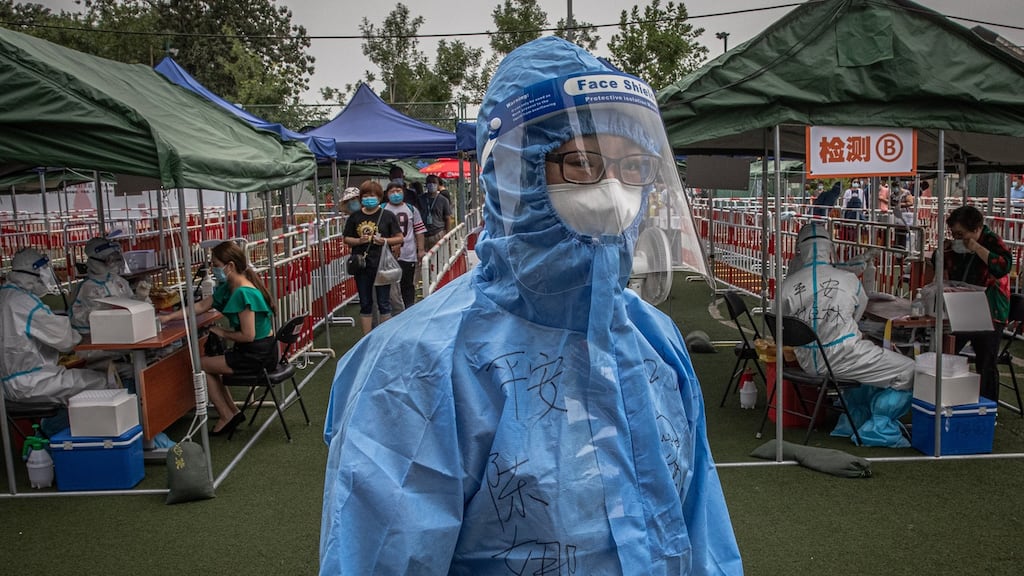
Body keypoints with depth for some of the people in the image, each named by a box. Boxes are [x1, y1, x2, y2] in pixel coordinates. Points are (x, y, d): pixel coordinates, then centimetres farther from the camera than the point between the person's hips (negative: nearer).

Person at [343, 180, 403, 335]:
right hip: (362, 266, 3)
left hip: (382, 265, -2)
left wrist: (385, 241, -16)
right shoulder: (355, 217, 6)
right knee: (365, 303, 10)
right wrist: (359, 241, -9)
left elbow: (400, 238, 2)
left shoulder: (387, 216, 0)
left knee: (384, 303, 4)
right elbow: (346, 239, 10)